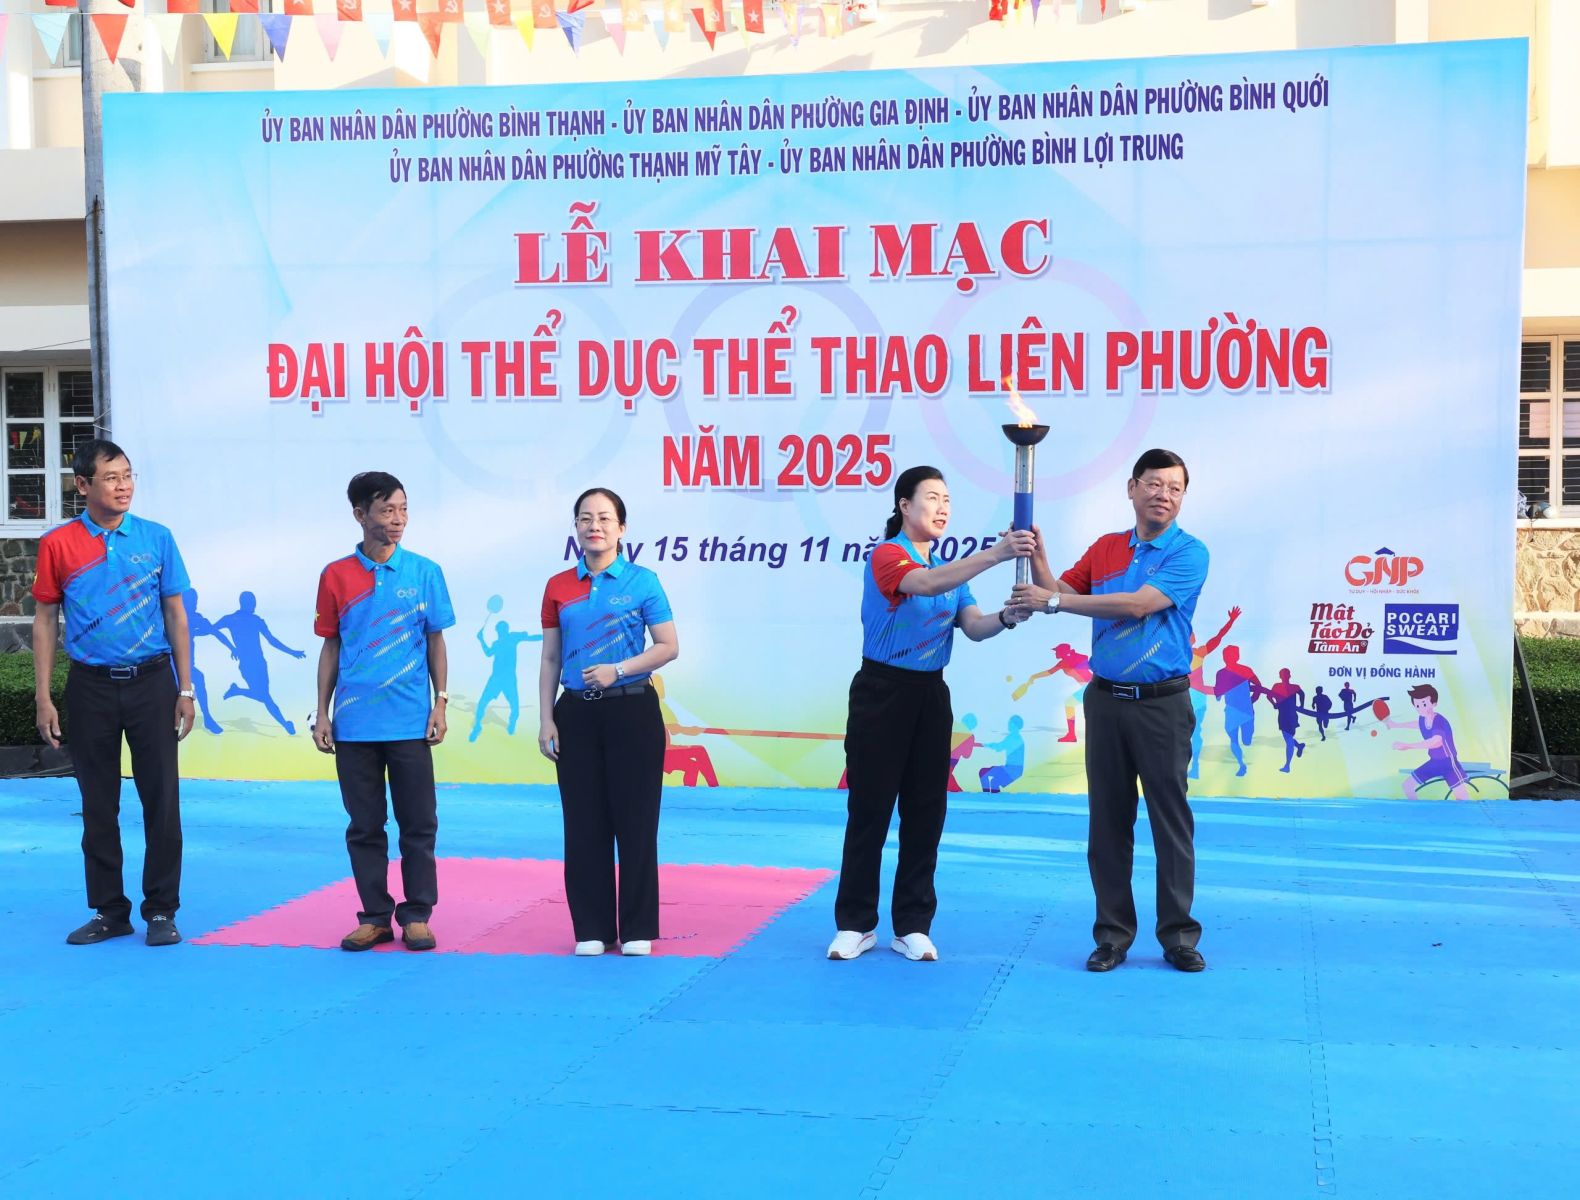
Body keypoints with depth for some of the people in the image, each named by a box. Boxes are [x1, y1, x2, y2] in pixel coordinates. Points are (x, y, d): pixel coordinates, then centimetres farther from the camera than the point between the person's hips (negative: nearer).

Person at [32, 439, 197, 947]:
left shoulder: (156, 538, 1)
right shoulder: (58, 544, 0)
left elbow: (176, 615, 5)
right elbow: (44, 620, 4)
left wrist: (185, 689, 2)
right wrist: (42, 697, -1)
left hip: (151, 682, 0)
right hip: (91, 686, 0)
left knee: (162, 799, 0)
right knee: (98, 804, 8)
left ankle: (161, 910, 11)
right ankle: (109, 910, 19)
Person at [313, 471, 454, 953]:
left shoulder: (424, 572, 2)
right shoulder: (336, 576, 3)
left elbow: (436, 642, 6)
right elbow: (331, 647, 8)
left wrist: (440, 704, 0)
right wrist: (322, 714, 5)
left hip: (410, 723, -1)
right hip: (354, 724, 1)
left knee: (418, 824, 3)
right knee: (364, 826, 8)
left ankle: (417, 915, 13)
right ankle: (374, 916, 18)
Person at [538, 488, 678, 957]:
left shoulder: (642, 581, -2)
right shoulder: (558, 587, 7)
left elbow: (668, 646, -4)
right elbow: (550, 660, 9)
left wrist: (617, 669, -16)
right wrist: (545, 720, 2)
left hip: (631, 710, -3)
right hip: (576, 713, 3)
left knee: (634, 821, 0)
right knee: (584, 823, 5)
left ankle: (637, 930, 10)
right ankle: (592, 929, 14)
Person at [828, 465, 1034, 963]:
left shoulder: (951, 569, 13)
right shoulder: (886, 556, -9)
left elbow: (974, 627, -1)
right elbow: (925, 584, -30)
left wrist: (1007, 617, -24)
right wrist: (995, 553, -40)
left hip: (931, 695, 6)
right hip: (882, 692, -6)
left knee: (925, 811, 6)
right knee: (870, 808, -1)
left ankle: (913, 926, 14)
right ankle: (855, 924, 9)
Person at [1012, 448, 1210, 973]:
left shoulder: (1189, 553, -5)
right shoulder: (1104, 549, 10)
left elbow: (1137, 604, -17)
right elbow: (1060, 593, 10)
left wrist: (1054, 601, -18)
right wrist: (1036, 555, -8)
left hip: (1163, 703, -4)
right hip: (1106, 699, 4)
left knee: (1172, 820, 1)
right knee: (1108, 821, 6)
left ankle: (1178, 934, 10)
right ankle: (1113, 934, 14)